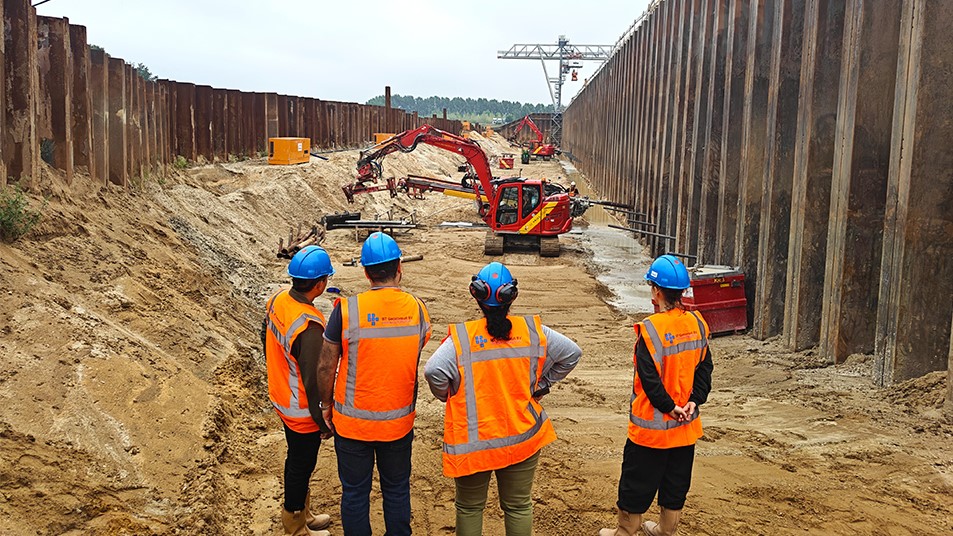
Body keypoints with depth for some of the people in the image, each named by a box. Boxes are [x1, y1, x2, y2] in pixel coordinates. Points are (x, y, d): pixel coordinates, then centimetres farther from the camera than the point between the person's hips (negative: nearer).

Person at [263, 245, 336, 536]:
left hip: (281, 399, 8)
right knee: (301, 466, 13)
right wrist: (324, 421, -15)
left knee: (298, 460, 25)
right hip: (302, 411, -8)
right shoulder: (309, 326, -34)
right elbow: (314, 380, -27)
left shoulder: (277, 300, -7)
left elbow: (266, 340, 10)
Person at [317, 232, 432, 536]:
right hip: (399, 421, 2)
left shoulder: (346, 310, -18)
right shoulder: (418, 310, -10)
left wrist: (326, 403, 5)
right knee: (397, 490, 20)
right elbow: (416, 359, 2)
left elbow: (326, 367, -10)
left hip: (353, 422, -2)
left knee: (355, 493, 15)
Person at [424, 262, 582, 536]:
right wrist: (542, 383, 8)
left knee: (470, 507, 17)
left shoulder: (461, 336, -15)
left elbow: (433, 371, -27)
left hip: (472, 440, -2)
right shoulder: (533, 331, -6)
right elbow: (571, 353, 0)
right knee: (519, 507, 18)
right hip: (522, 438, 2)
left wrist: (447, 397, -7)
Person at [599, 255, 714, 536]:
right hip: (686, 426, 6)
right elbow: (704, 367, 2)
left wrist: (669, 407, -11)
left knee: (637, 483, 10)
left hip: (651, 424, -6)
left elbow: (650, 378, -21)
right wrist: (694, 401, -2)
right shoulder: (697, 323, -1)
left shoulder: (650, 328, -20)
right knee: (676, 481, 19)